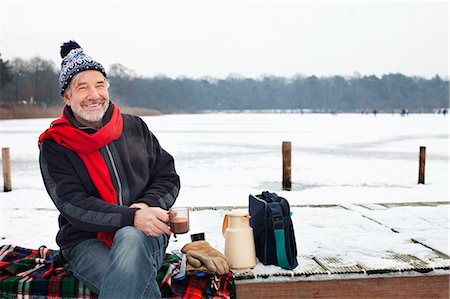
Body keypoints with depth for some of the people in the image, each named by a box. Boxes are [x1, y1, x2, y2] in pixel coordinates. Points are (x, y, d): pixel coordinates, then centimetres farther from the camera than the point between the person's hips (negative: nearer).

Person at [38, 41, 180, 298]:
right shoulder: (54, 146, 2)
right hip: (87, 241, -2)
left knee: (130, 238, -37)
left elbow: (168, 177, 12)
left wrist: (146, 206, -12)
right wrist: (132, 217, -26)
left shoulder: (135, 127, 11)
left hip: (146, 232, 2)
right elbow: (72, 204, -11)